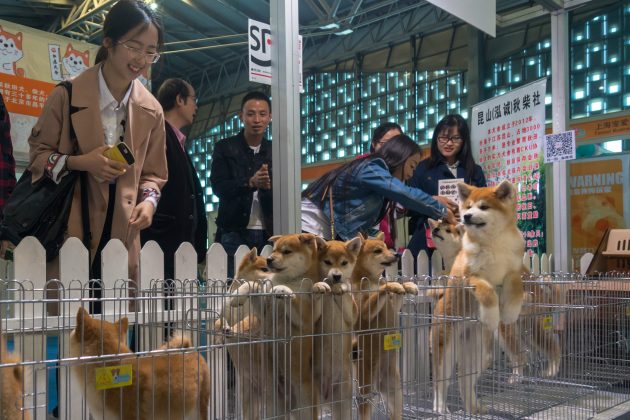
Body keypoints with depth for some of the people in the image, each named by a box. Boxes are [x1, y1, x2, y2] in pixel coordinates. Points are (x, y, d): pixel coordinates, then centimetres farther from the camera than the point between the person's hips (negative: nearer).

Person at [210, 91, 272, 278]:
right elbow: (218, 187, -5)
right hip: (234, 233, -2)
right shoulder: (225, 148, 6)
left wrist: (268, 187, -18)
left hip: (268, 234, 2)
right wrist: (250, 183, -22)